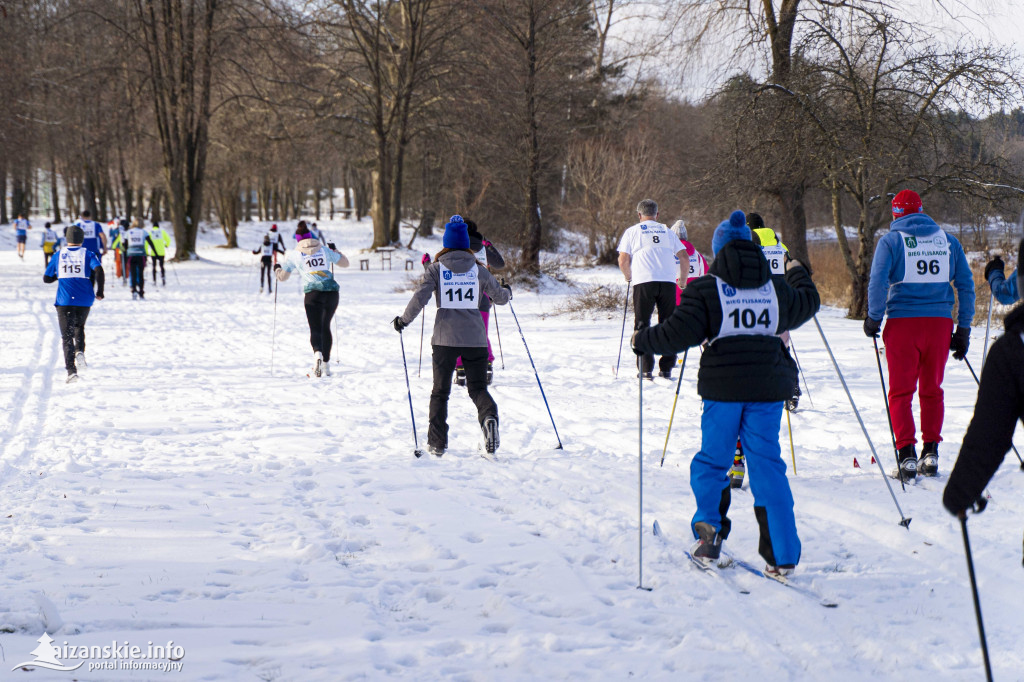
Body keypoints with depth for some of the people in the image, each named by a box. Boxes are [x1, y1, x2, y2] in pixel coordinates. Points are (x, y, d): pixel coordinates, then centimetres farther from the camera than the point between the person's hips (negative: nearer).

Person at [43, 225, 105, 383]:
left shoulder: (58, 256, 7)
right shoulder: (88, 255, 3)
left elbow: (46, 278, 11)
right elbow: (98, 270, -15)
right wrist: (100, 291, -6)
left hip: (64, 300, -1)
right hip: (84, 300, 1)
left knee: (67, 335, 1)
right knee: (79, 326, 27)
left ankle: (71, 370, -14)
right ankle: (80, 351, -1)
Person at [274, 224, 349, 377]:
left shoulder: (294, 255, 7)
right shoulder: (325, 250, 13)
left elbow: (282, 277, 13)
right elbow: (345, 263, 22)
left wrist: (277, 269, 35)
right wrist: (335, 251, 39)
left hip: (313, 293, -3)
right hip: (332, 292, 3)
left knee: (315, 329, -3)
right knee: (326, 327, 20)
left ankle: (317, 353, -36)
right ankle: (326, 364, 21)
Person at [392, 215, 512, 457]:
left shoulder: (436, 269, 2)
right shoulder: (478, 270, 7)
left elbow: (420, 297, -8)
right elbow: (500, 297, 15)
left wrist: (404, 320, 6)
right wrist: (507, 291, 39)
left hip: (445, 337, -1)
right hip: (475, 337, 1)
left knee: (440, 391, 11)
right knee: (478, 387, 6)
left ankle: (437, 443, 10)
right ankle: (489, 416, -27)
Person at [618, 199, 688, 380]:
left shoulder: (632, 232, 10)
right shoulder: (667, 231, 17)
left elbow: (623, 261, 2)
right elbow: (684, 258, 13)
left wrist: (628, 276, 21)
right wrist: (682, 280, 27)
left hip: (643, 282, -2)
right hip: (668, 281, 2)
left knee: (642, 325, 4)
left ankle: (645, 369, -3)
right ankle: (666, 369, 5)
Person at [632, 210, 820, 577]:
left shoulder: (706, 289, -5)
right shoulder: (775, 288, 10)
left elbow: (678, 333, -10)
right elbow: (807, 304, 29)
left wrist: (642, 340, 7)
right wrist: (798, 274, 49)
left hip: (723, 388, -3)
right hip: (769, 389, 3)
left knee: (711, 462, 13)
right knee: (768, 467, 5)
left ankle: (709, 536, 2)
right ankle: (782, 556, 2)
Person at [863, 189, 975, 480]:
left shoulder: (891, 241, -1)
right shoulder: (948, 240, 10)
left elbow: (878, 282, -12)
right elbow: (966, 284, 9)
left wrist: (873, 318, 0)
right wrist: (964, 328, 12)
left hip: (903, 323, -3)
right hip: (940, 323, 3)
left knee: (900, 392, 4)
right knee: (932, 390, 16)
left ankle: (907, 454, -7)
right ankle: (931, 452, 12)